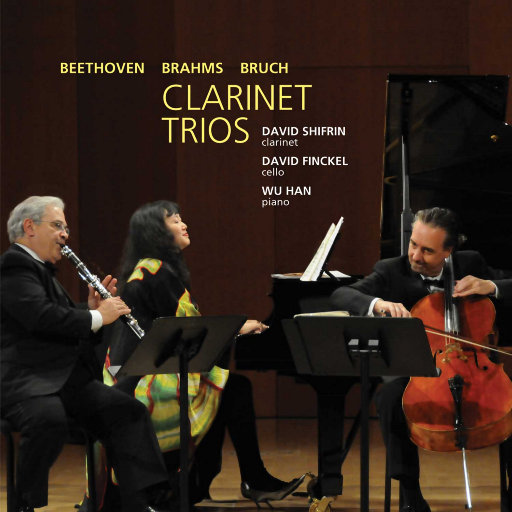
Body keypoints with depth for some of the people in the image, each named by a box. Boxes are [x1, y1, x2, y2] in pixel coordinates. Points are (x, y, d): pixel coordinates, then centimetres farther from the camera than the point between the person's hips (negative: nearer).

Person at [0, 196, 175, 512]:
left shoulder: (43, 271, 24)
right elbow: (42, 317, -23)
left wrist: (92, 309, 8)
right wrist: (97, 316, -13)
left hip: (66, 379, 10)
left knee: (130, 412, -5)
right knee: (50, 419, -38)